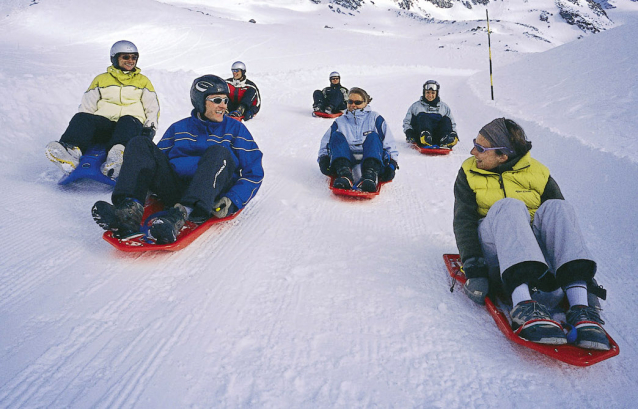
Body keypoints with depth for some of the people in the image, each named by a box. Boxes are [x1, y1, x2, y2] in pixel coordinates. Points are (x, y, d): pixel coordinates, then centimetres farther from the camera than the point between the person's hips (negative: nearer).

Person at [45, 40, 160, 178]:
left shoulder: (143, 81, 25)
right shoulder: (101, 79, 25)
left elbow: (153, 107, 18)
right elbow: (87, 106, 19)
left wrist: (150, 127, -1)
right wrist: (81, 127, 0)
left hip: (132, 124, -2)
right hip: (103, 122, 2)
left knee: (127, 121, -39)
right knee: (81, 118, -29)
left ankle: (118, 155, -68)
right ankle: (72, 150, -56)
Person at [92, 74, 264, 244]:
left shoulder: (235, 128, 12)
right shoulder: (178, 128, 21)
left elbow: (254, 173, 5)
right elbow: (159, 158, 22)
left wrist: (231, 202, -11)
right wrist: (151, 184, -1)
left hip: (211, 196, -3)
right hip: (174, 191, 3)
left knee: (219, 152, -30)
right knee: (140, 144, -9)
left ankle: (179, 216, -49)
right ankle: (130, 210, -33)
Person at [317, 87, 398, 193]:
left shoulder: (375, 118, 20)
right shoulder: (340, 121, 27)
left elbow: (388, 143, 11)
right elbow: (325, 143, 21)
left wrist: (391, 162, -4)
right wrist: (323, 158, 0)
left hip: (369, 157, -1)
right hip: (346, 158, 1)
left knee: (373, 136, -27)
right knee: (337, 136, -21)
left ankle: (371, 176, -52)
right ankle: (344, 174, -47)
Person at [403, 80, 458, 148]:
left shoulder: (444, 107, 25)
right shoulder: (415, 106, 20)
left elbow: (452, 124, 24)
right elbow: (407, 122, 19)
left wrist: (454, 134, 4)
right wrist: (409, 132, -1)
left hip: (437, 139, 2)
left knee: (446, 120, -20)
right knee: (423, 116, -25)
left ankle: (445, 139, -47)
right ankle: (425, 135, -55)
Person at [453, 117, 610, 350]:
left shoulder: (538, 173, 10)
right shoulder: (469, 174, 9)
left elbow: (564, 224, 5)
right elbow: (463, 221, -5)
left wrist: (585, 276, -5)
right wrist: (473, 268, -20)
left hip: (537, 248, 2)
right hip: (493, 250, -1)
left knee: (556, 208, -24)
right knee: (508, 206, -29)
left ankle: (580, 307, -39)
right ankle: (523, 305, -50)